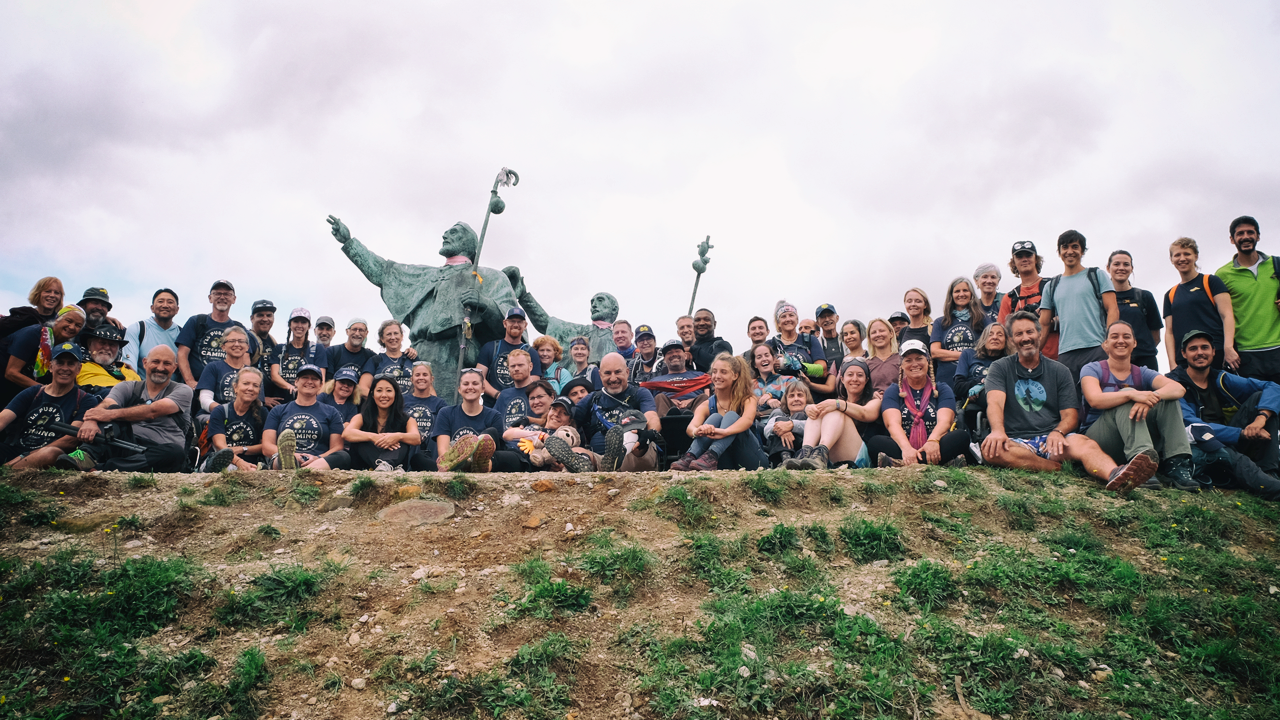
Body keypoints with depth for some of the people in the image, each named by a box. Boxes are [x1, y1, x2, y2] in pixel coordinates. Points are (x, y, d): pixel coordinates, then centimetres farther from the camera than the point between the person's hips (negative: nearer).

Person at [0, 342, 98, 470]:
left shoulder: (86, 401, 7)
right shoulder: (32, 394, 20)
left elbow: (71, 440, -5)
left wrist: (23, 457, -16)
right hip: (13, 450, 4)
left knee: (52, 453, -39)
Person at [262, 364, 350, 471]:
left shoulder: (331, 413, 22)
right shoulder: (278, 411, 22)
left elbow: (337, 448, 11)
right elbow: (266, 447, 11)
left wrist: (318, 458, -12)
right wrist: (290, 455, -11)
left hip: (319, 464, 0)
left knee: (344, 456, -33)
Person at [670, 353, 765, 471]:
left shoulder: (747, 399, -2)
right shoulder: (707, 406, 5)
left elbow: (748, 420, -26)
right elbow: (690, 427, -16)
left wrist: (724, 432, -47)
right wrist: (697, 431, -43)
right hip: (727, 464, 2)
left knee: (731, 416, -22)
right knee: (715, 417, -19)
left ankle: (711, 457, -49)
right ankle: (690, 458, -41)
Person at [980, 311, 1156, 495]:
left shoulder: (1059, 371, 14)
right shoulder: (1000, 368, 9)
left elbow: (1070, 414, 6)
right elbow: (995, 402, -9)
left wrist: (1058, 432, -19)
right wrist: (998, 431, -32)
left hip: (1052, 439, 2)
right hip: (1016, 441, -1)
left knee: (1086, 445, -32)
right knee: (991, 448, -37)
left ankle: (1116, 475, -63)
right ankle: (1061, 468, -33)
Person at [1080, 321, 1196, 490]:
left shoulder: (1143, 374, 12)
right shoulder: (1092, 370, 3)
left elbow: (1179, 389, -9)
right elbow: (1095, 400, -20)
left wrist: (1152, 397, -31)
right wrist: (1133, 394, -36)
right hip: (1098, 439, -4)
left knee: (1168, 400, -13)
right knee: (1126, 396, -26)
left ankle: (1176, 464, -28)